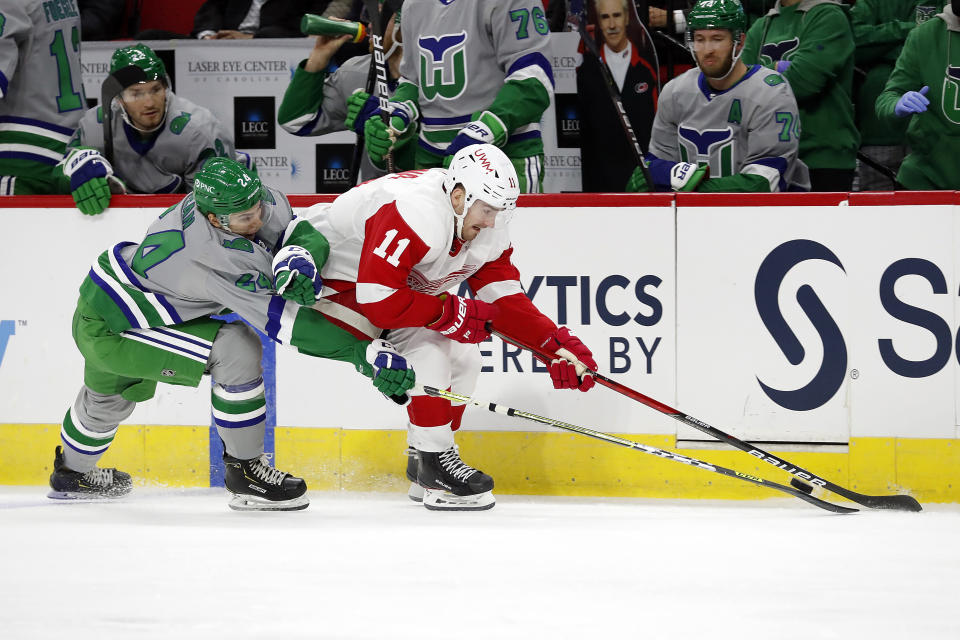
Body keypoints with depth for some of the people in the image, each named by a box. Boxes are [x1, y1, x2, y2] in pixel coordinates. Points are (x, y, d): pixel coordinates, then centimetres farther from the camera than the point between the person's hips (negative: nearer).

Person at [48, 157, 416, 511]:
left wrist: (297, 259, -40)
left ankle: (72, 473, 66)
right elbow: (282, 319, -39)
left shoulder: (247, 199, -16)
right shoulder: (219, 257, -38)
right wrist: (365, 355, -41)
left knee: (110, 397, 36)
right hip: (106, 329, -10)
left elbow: (308, 235, -15)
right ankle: (244, 472, -8)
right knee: (238, 350, -24)